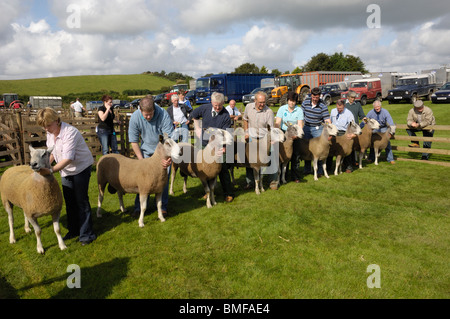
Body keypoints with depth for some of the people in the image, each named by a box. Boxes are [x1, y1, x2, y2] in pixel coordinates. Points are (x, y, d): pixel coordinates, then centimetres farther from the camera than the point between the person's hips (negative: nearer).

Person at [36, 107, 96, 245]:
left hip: (81, 168, -8)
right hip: (66, 171, 8)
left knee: (81, 200, -5)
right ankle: (74, 230, 27)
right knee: (69, 200, 12)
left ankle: (86, 234, 5)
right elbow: (52, 152, 11)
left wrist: (51, 170, -39)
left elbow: (67, 158, -33)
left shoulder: (70, 133, -27)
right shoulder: (50, 133, 0)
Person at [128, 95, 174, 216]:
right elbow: (134, 141, -10)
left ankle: (162, 206, 11)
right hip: (146, 150, 2)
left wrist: (168, 157, -39)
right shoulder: (135, 117, -18)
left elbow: (169, 138, -27)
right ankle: (140, 206, 10)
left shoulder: (163, 114, -27)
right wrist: (141, 160, -14)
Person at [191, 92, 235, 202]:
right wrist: (197, 128, 11)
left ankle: (229, 193, 7)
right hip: (205, 144, 4)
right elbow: (194, 115, 18)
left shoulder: (226, 115, -15)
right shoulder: (205, 108, -4)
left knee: (222, 169, -4)